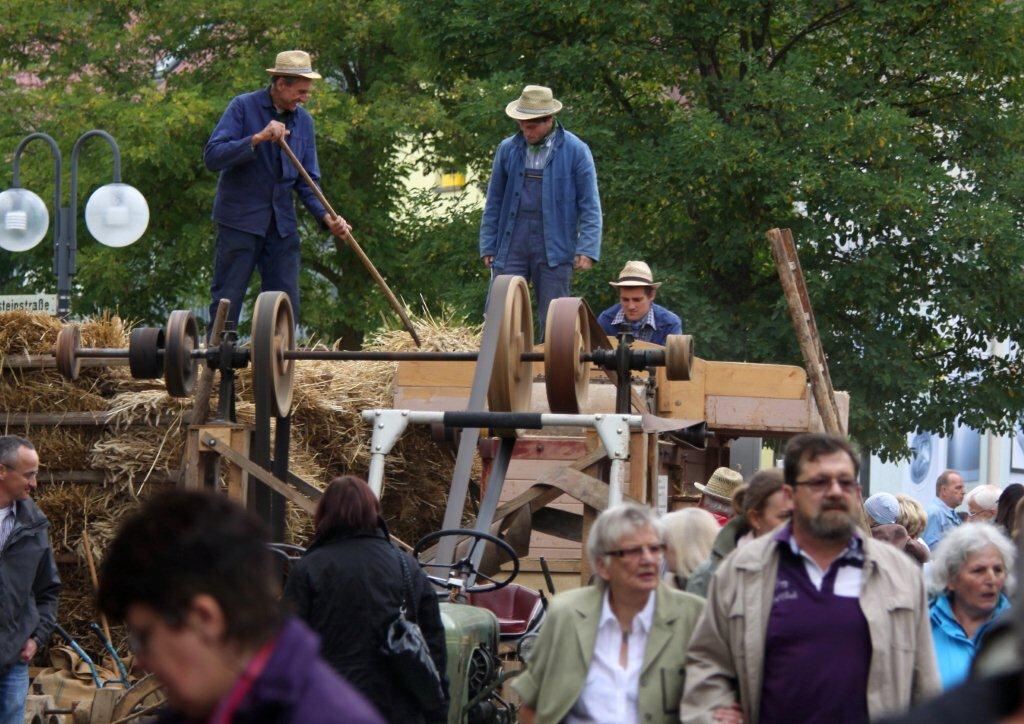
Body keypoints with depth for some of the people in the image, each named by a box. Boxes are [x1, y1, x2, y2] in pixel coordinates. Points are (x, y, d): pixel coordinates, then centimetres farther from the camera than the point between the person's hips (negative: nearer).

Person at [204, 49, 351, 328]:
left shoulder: (303, 120, 9)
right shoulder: (243, 107, -6)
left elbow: (307, 180, 11)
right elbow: (212, 156, -16)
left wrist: (326, 217, -5)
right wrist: (257, 139, -26)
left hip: (282, 224, 5)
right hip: (239, 221, -5)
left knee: (287, 305, 2)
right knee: (226, 302, -2)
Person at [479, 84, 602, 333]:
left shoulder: (575, 151, 0)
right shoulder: (507, 149, 9)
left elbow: (590, 206, 0)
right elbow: (494, 203, 15)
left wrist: (586, 249, -9)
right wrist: (488, 247, 9)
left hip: (554, 249, -2)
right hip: (511, 245, 2)